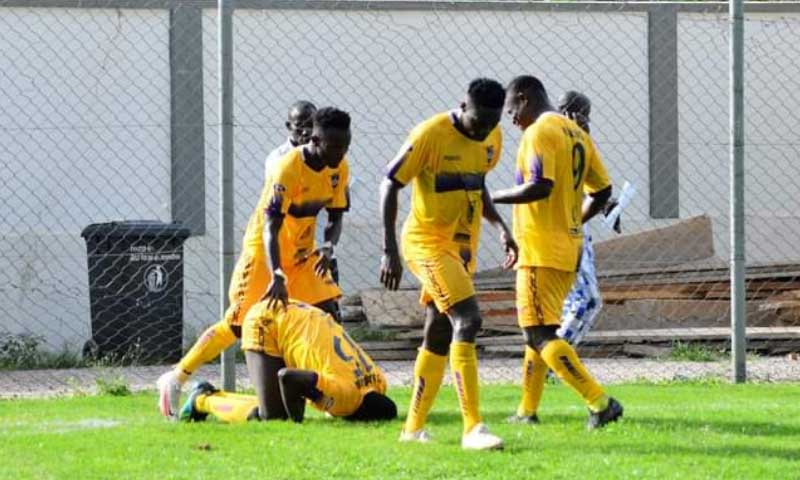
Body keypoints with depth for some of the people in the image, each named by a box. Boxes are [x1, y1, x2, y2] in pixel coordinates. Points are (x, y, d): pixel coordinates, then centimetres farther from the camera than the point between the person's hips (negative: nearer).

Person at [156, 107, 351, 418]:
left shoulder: (338, 168, -7)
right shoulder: (288, 169, -28)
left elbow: (335, 216, 2)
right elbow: (270, 227, -32)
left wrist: (328, 246, -21)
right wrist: (277, 276, -44)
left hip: (302, 252, 7)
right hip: (265, 249, -7)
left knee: (329, 312, -8)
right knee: (238, 324, -6)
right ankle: (175, 380, 4)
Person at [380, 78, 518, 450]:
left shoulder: (492, 139, 3)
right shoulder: (431, 134, -19)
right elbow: (390, 185, -14)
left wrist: (500, 227, 7)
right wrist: (389, 251, -18)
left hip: (461, 245, 8)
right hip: (427, 241, -8)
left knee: (439, 333, 12)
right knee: (467, 320, -20)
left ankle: (414, 428, 22)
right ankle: (472, 427, -23)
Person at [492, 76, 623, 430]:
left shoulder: (539, 133, -13)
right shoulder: (577, 134, 15)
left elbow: (540, 186, -25)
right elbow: (602, 191, 17)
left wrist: (495, 198, -14)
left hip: (541, 251, -9)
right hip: (569, 250, 9)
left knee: (541, 335, -11)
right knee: (538, 330, 19)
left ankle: (599, 402, -22)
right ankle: (527, 410, 23)